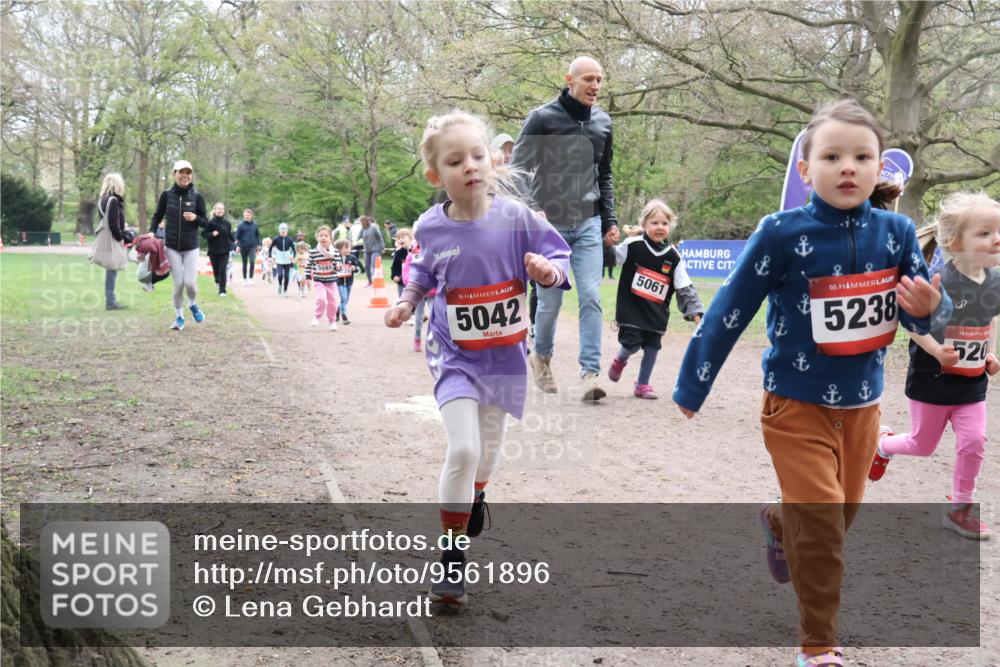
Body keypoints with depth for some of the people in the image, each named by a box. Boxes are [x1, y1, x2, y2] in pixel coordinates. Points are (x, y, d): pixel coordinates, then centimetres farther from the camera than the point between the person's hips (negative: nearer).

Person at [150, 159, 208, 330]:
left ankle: (192, 304, 28)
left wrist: (195, 218, -18)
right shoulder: (167, 195, -3)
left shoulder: (197, 197, -3)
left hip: (191, 247, 0)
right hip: (172, 246, 0)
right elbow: (157, 216, 7)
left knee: (190, 282, -7)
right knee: (178, 283, 1)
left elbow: (205, 223, 2)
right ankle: (179, 317, 19)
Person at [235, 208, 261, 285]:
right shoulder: (240, 225, -3)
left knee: (252, 262, -17)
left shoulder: (255, 225, 4)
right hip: (243, 247, 0)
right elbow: (237, 236, 0)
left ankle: (251, 278, -7)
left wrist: (258, 244, 10)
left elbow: (257, 235, 14)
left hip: (252, 246, 0)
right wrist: (237, 246, -7)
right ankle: (245, 279, 19)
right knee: (245, 263, 9)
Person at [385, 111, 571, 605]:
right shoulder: (431, 228, -10)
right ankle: (451, 557, -2)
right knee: (463, 449, -17)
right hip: (454, 355, -1)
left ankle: (476, 494, 56)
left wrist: (550, 270, -29)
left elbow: (559, 256, -8)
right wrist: (407, 302, -5)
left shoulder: (515, 218, -15)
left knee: (490, 444, 19)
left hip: (504, 354, 2)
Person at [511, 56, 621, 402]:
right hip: (549, 225, -3)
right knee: (550, 301, 4)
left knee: (591, 297, -8)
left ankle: (590, 372, -7)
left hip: (588, 224, 3)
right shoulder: (542, 118, -6)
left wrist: (610, 220, 13)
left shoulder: (603, 122, 9)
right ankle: (541, 357, 29)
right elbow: (518, 168, -7)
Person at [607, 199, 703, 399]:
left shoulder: (673, 257, 0)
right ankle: (620, 361, 26)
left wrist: (695, 312, -5)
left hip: (657, 312, 3)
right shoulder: (632, 246, -6)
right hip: (631, 308, -3)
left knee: (652, 345, 4)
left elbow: (685, 289, 2)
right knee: (632, 343, -10)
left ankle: (642, 384, 20)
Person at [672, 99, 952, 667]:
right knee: (821, 520, -7)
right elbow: (730, 311, -12)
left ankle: (778, 524, 53)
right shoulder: (783, 234, -19)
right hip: (797, 403, -4)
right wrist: (691, 388, -6)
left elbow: (924, 315, 1)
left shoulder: (896, 232, -8)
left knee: (842, 512, 20)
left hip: (863, 404, 5)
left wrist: (931, 308, -24)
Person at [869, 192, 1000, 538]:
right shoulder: (939, 282, -22)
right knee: (923, 446, 12)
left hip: (972, 383, 4)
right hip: (932, 379, -4)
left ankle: (960, 508, 13)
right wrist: (937, 351, -27)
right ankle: (882, 443, 44)